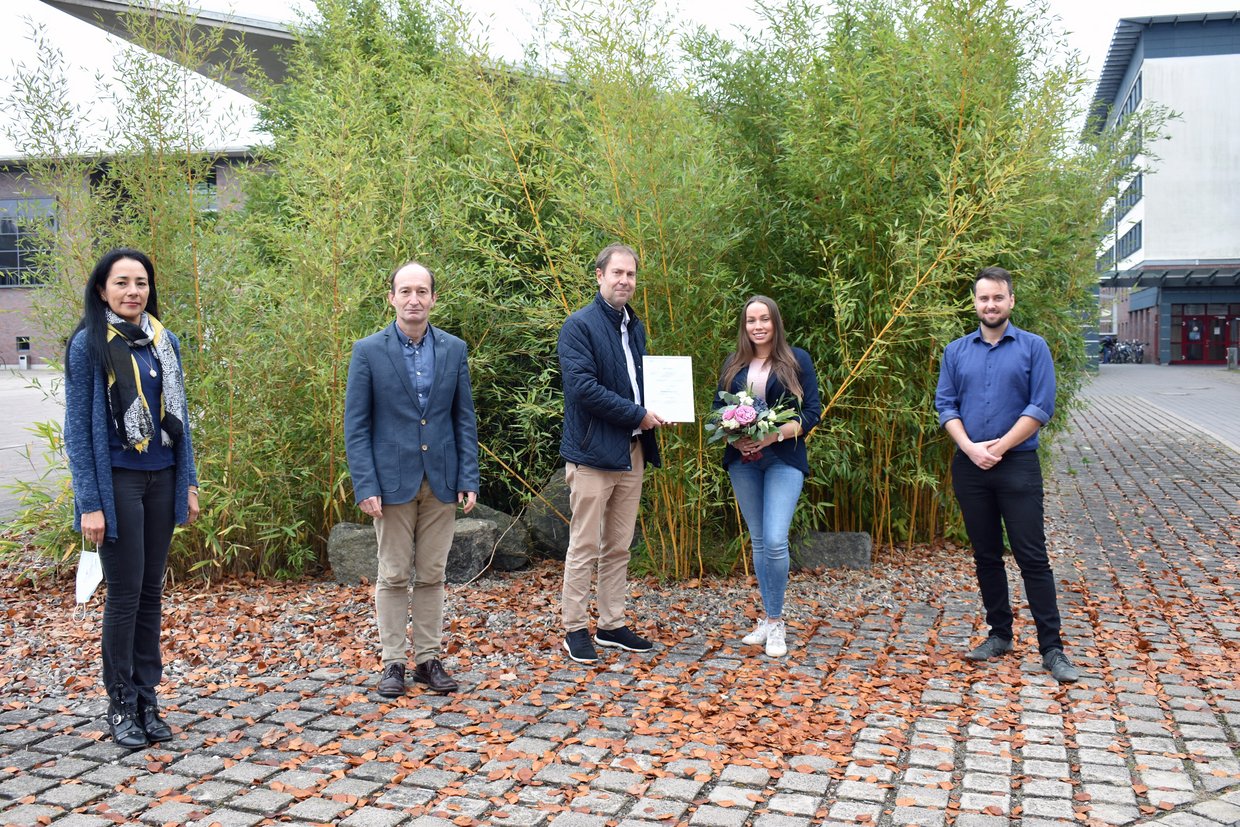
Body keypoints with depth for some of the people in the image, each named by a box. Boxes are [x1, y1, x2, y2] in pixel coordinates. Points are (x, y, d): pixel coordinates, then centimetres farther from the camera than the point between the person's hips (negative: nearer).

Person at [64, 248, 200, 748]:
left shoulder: (165, 342, 8)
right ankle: (121, 705, 14)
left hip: (161, 479, 5)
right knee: (125, 592, 0)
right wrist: (89, 504, -12)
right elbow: (77, 428, -8)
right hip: (117, 481, -5)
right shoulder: (88, 345, -7)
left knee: (152, 590, 9)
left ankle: (147, 697, 20)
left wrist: (189, 482, 10)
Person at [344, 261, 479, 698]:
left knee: (432, 575, 10)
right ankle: (393, 662, 17)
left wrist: (469, 478, -2)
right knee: (393, 576, 6)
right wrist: (365, 485, -11)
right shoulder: (369, 351, -3)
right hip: (392, 480, -2)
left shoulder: (454, 349, 4)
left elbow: (464, 418, 6)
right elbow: (356, 425, -4)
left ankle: (428, 658, 20)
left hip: (441, 480, 2)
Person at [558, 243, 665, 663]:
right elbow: (583, 386, -19)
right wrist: (637, 415, -16)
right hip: (593, 451, -8)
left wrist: (656, 412, 4)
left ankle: (612, 625, 24)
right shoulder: (579, 325, -9)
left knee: (619, 547, 14)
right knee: (584, 547, 0)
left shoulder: (634, 326, 16)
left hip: (632, 451, 8)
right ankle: (575, 629, 11)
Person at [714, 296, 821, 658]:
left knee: (775, 541, -14)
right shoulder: (733, 364, 10)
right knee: (758, 541, 9)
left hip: (783, 460, -3)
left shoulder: (797, 360, 1)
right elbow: (717, 410, 10)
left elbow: (812, 412, -3)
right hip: (742, 461, 4)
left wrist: (774, 434, -17)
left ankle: (775, 622, 1)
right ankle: (768, 619, 20)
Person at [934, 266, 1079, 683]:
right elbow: (945, 405, 4)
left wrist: (998, 447, -12)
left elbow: (1041, 407, -7)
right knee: (986, 555, 11)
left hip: (1018, 465, -3)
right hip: (969, 466, 3)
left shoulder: (1033, 347, 0)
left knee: (1032, 557, -3)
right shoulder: (956, 351, 8)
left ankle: (1052, 648, 3)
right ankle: (1000, 634, 24)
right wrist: (970, 447, -11)